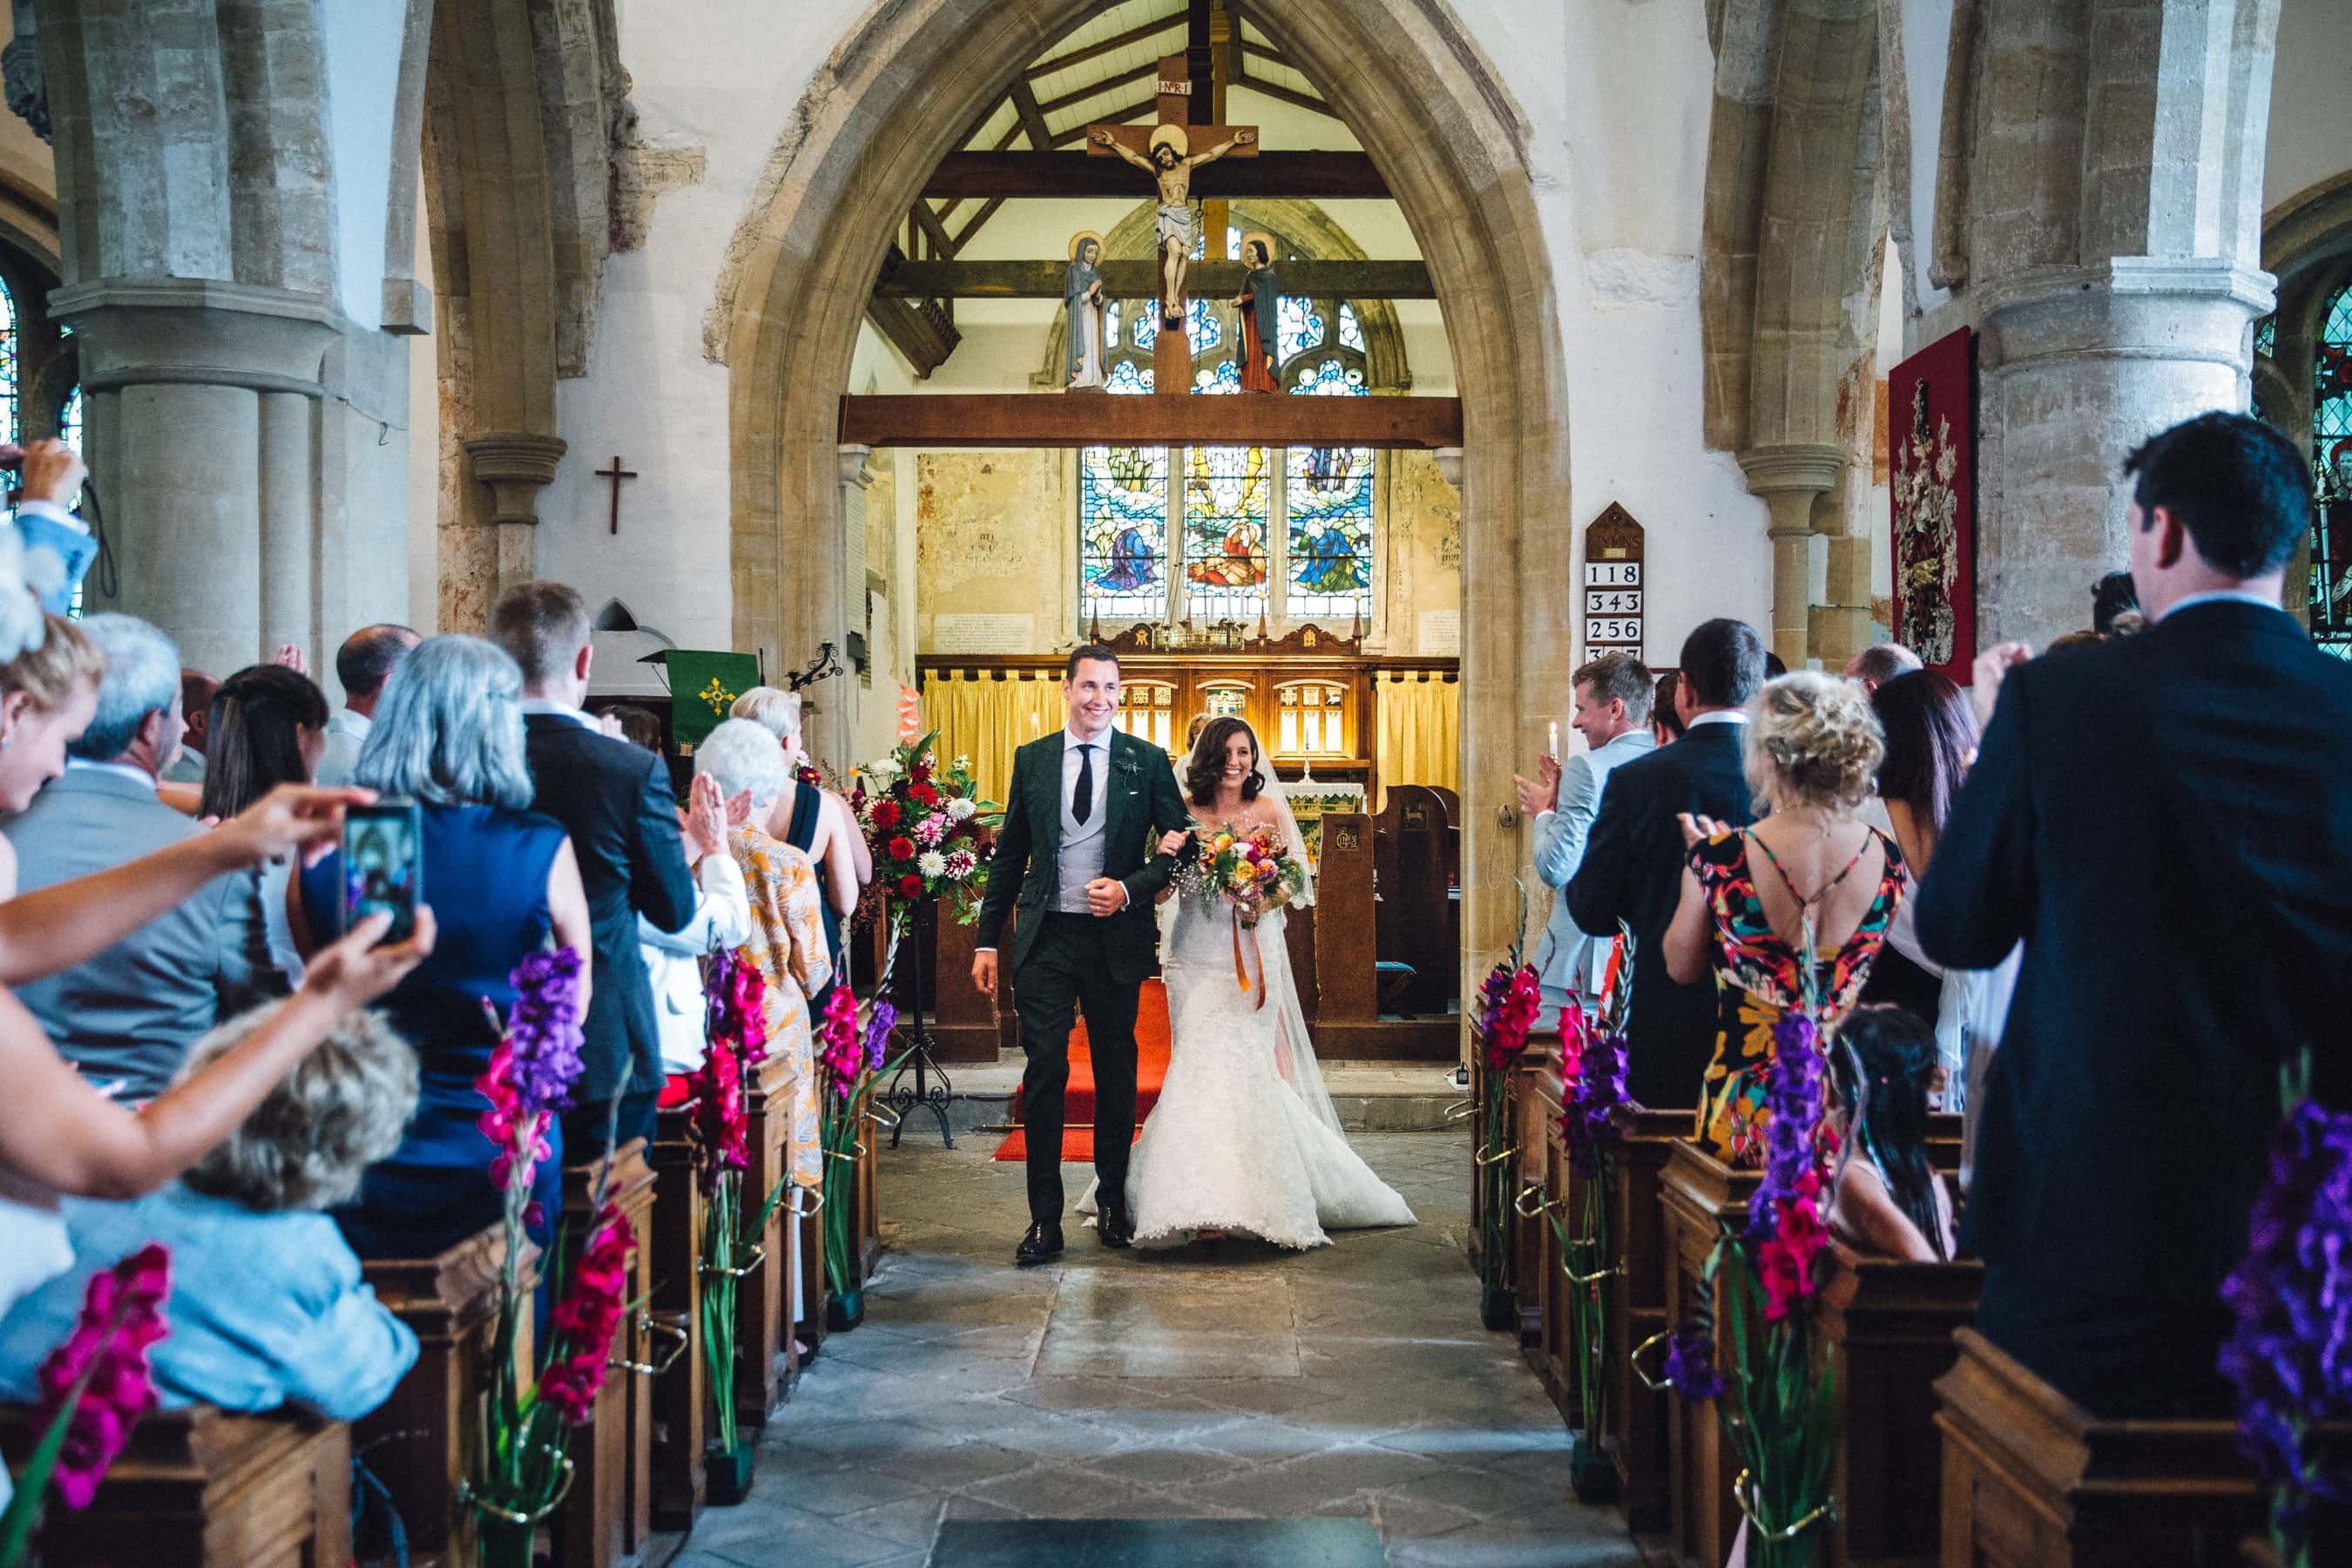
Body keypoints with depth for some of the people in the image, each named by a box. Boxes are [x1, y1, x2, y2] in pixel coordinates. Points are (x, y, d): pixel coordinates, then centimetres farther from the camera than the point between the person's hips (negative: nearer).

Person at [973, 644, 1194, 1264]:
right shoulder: (1032, 759, 7)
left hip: (1116, 938, 0)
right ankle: (1045, 1218, 0)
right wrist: (988, 940, 6)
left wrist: (1130, 889, -14)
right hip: (1045, 939, 0)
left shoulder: (1147, 761, 2)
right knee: (1045, 1072, -4)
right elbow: (1009, 857, 10)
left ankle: (1114, 1202, 24)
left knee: (1116, 1073, 10)